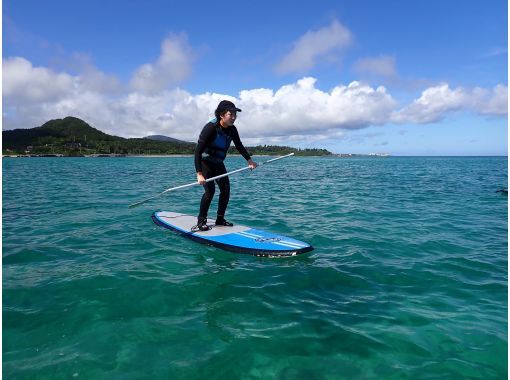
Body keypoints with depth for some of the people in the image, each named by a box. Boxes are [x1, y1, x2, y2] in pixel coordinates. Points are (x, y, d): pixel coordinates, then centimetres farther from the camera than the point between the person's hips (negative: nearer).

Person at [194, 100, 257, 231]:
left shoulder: (232, 129, -8)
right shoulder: (211, 128, -28)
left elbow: (239, 146, 11)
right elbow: (198, 151, -31)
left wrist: (249, 160, 3)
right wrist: (199, 174, -38)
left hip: (218, 163, 7)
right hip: (205, 162, -7)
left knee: (226, 189, 1)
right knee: (210, 190, -18)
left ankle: (220, 219, 15)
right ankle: (201, 221, -4)